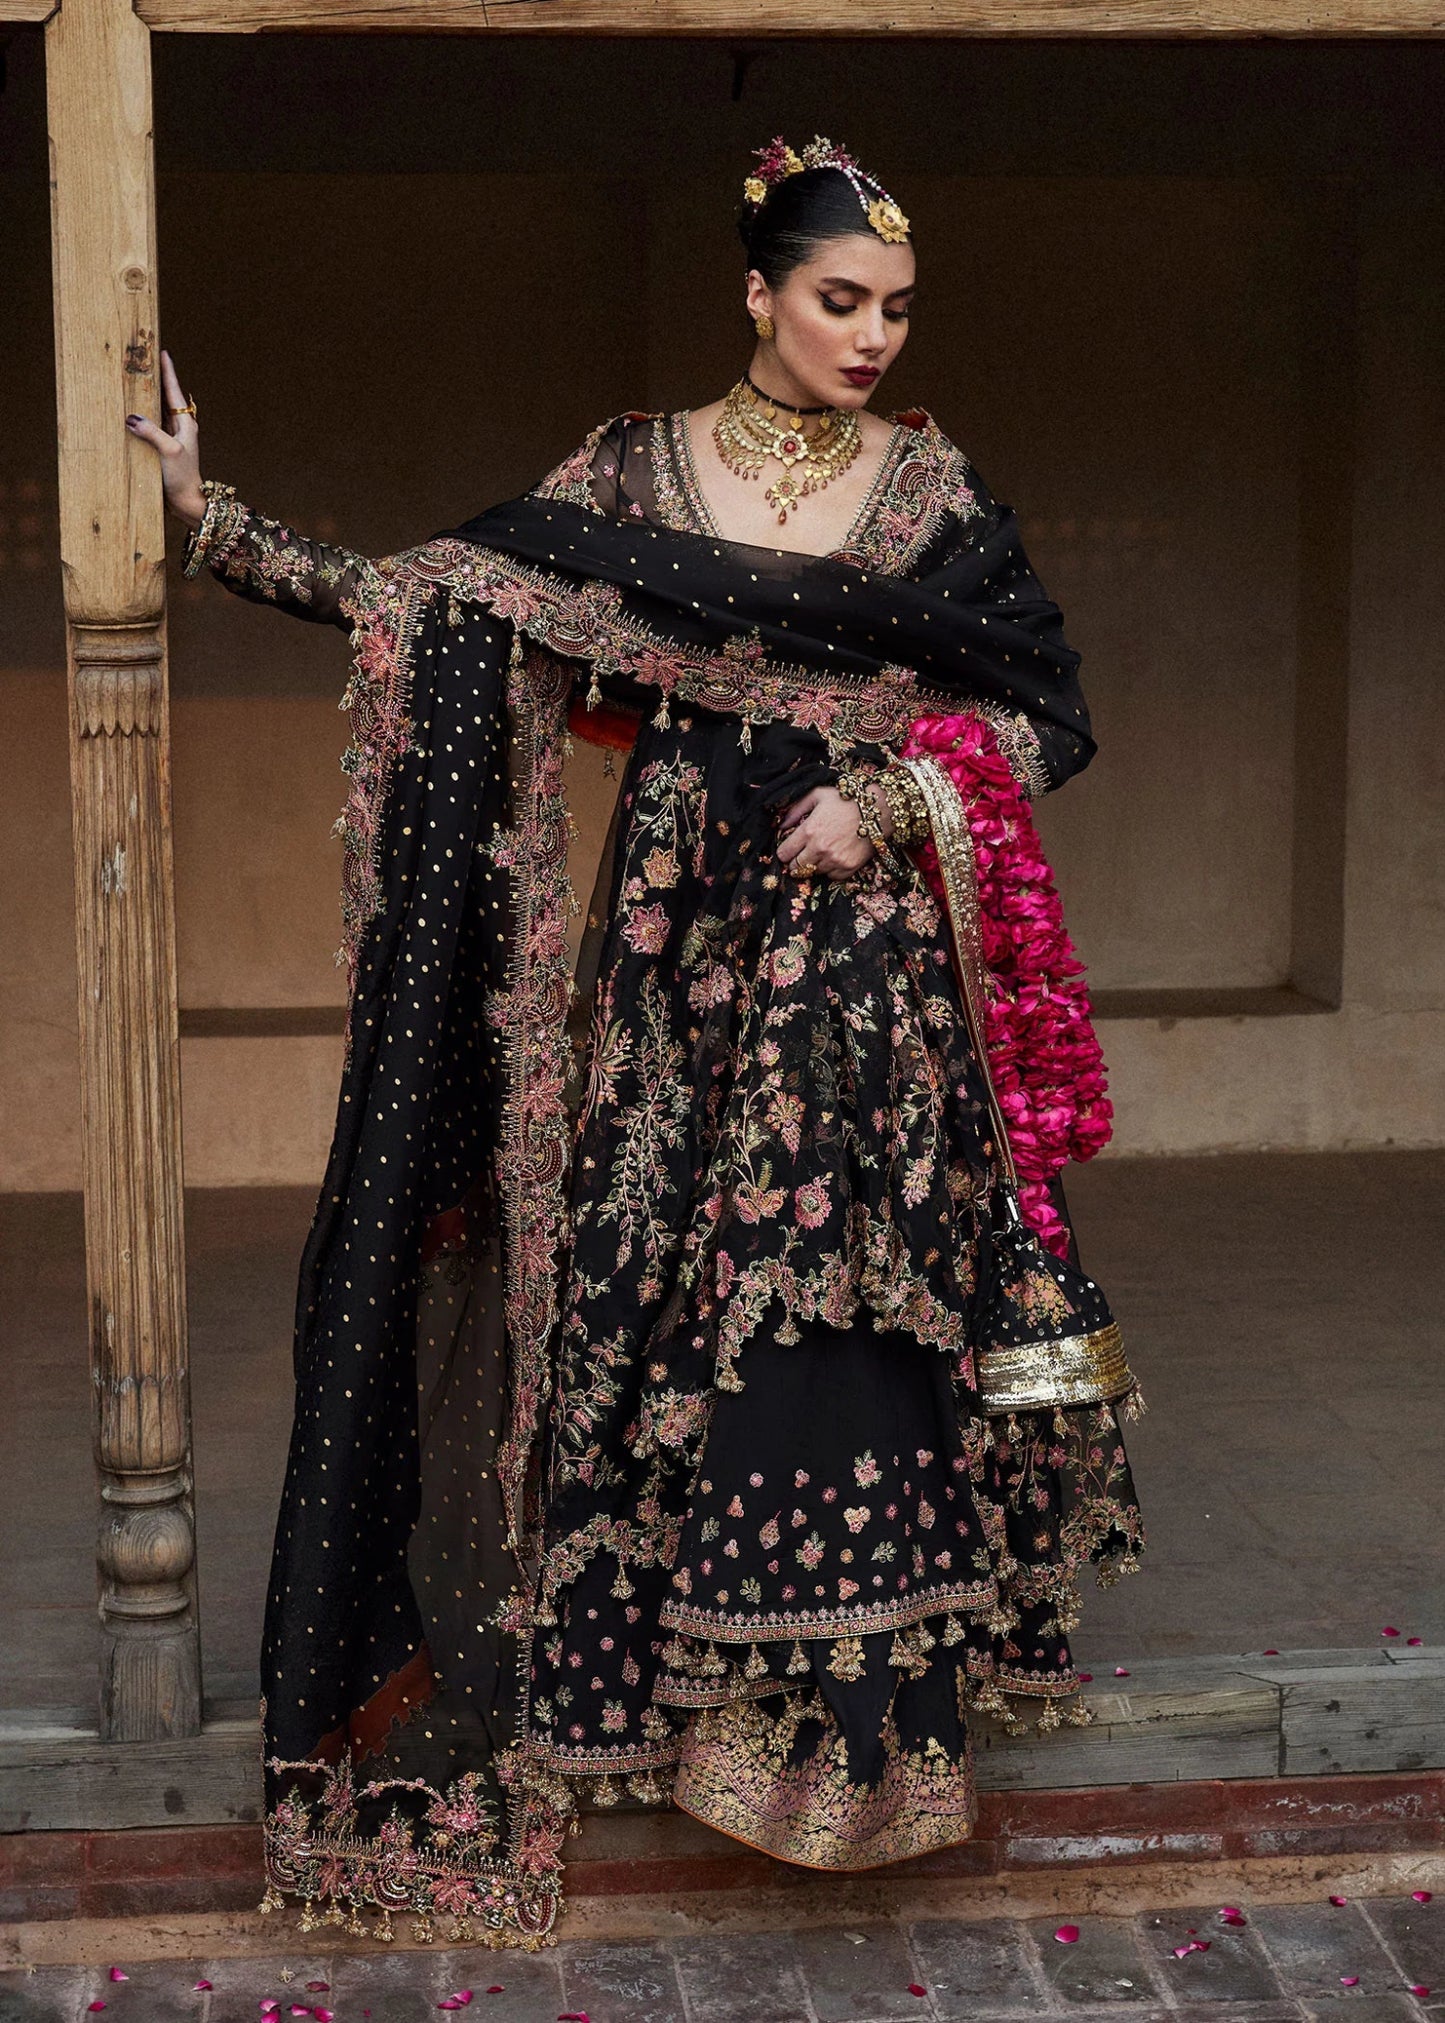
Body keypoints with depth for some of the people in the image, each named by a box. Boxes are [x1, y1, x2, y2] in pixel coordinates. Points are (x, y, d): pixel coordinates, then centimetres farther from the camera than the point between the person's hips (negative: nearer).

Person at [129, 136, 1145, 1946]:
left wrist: (896, 799, -9)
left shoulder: (929, 484, 4)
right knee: (664, 1301, 2)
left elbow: (1051, 711, 6)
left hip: (866, 964, -1)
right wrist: (218, 526, -4)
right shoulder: (631, 471, 5)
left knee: (840, 1304, -6)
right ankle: (674, 1687, 14)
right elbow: (432, 602, 3)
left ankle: (840, 1700, 5)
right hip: (680, 949, 1)